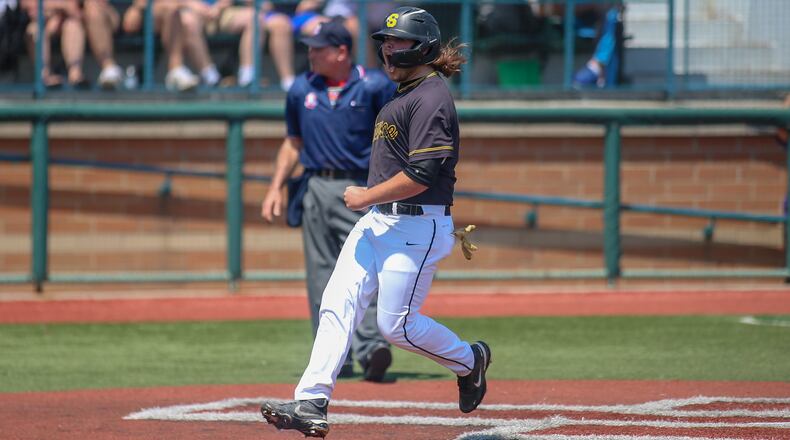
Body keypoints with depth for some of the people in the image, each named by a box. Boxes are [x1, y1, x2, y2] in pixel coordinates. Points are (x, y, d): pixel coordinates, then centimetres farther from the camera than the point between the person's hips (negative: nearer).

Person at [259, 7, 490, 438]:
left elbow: (422, 175, -22)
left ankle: (469, 361, 21)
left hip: (417, 226, -10)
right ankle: (311, 404, -10)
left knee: (396, 324, -5)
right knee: (338, 305, -4)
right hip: (377, 222, 10)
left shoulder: (431, 99, -15)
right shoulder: (404, 95, 17)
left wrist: (366, 196, -16)